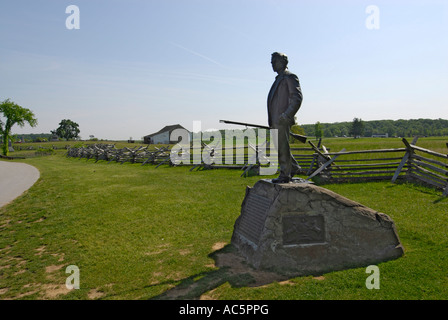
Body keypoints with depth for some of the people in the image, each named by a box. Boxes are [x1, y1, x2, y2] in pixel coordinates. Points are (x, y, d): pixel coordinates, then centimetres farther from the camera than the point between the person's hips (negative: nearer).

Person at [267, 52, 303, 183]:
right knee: (278, 148, 13)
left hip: (282, 120, -9)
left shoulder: (289, 77, -4)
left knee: (282, 147, -6)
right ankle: (294, 167, 26)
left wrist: (287, 115, -22)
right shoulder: (279, 79, 24)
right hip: (275, 120, 9)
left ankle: (285, 175, 1)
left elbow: (297, 98, -13)